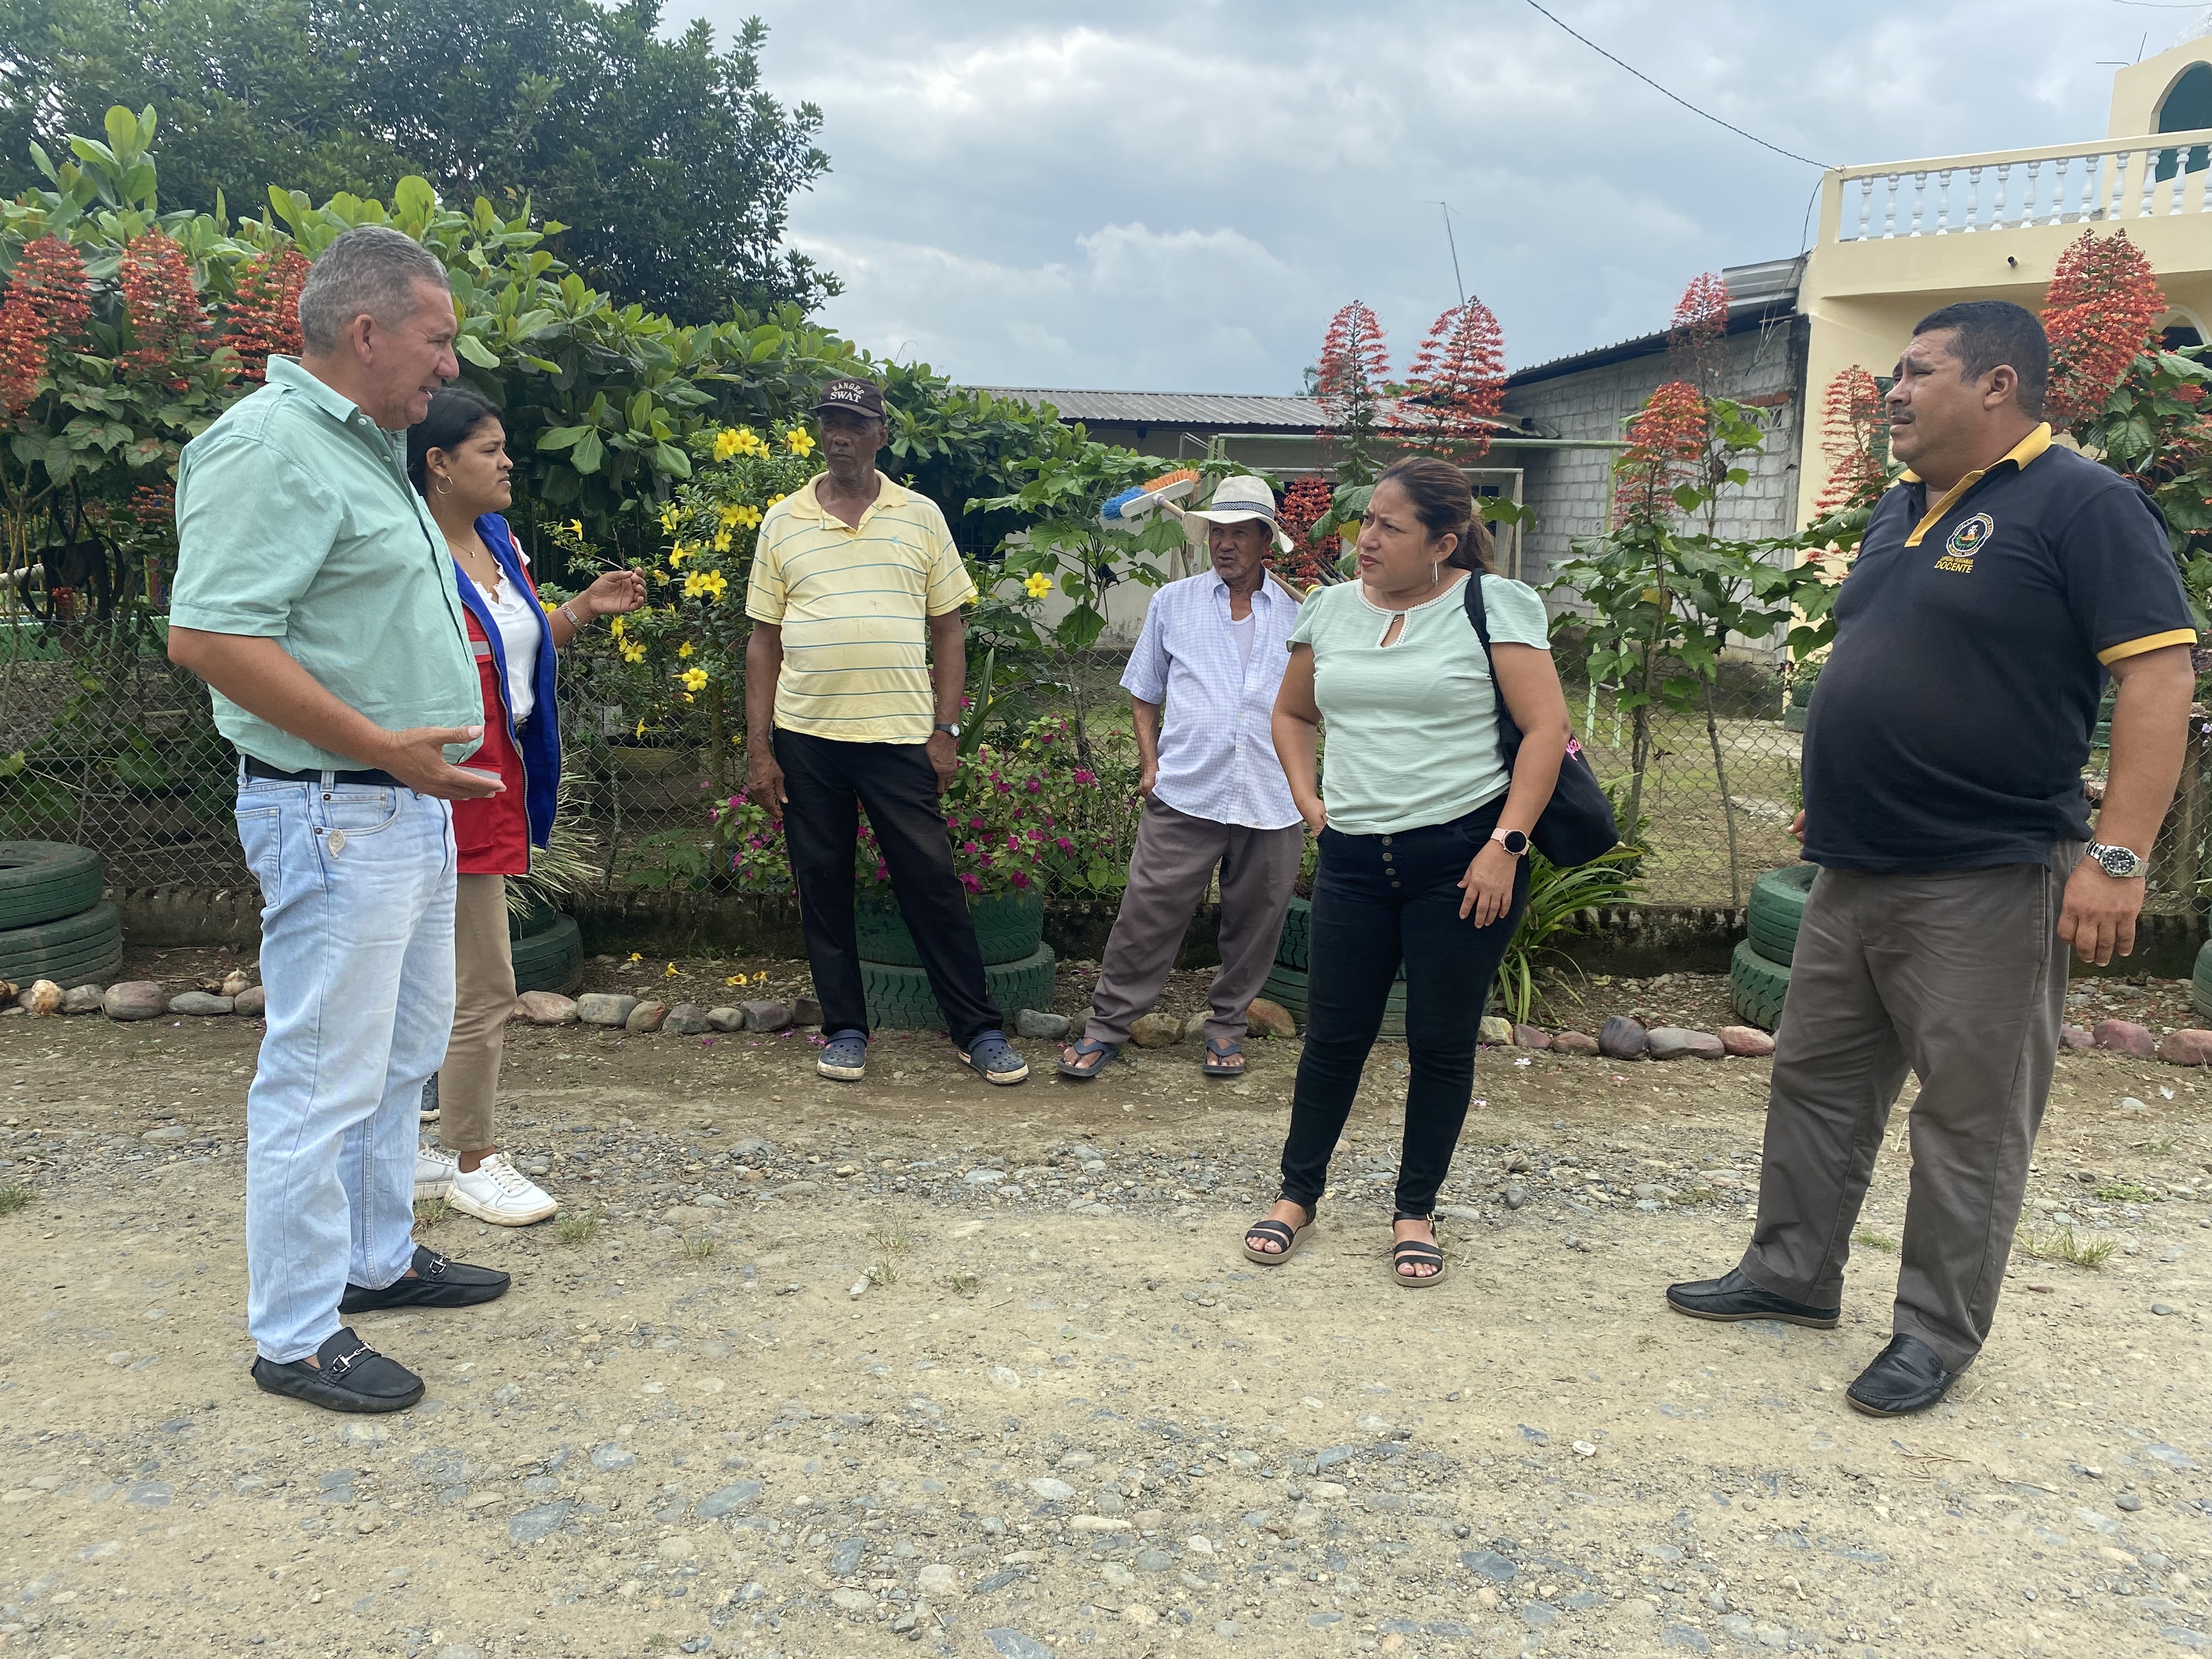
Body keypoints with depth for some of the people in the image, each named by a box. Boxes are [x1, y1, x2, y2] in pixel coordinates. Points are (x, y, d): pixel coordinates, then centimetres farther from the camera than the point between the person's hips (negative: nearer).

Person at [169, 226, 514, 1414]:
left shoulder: (367, 448, 15)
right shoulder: (271, 446, -17)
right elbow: (206, 634, -25)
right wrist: (381, 744, -24)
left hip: (413, 805, 10)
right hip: (335, 815, -10)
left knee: (401, 1056, 20)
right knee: (323, 1078, -1)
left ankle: (379, 1260, 35)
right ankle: (295, 1335, 13)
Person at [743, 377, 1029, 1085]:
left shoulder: (919, 516, 6)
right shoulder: (782, 522, 8)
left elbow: (948, 630, 6)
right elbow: (764, 640, 8)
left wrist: (946, 731, -3)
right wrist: (758, 748, 2)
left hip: (900, 735, -1)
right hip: (806, 737, 2)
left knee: (932, 885, 1)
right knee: (823, 887, 8)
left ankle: (980, 1031, 11)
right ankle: (845, 1030, 21)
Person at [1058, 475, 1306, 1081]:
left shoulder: (1299, 613, 9)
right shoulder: (1173, 603, 10)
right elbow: (1144, 692, 14)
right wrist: (1150, 763, 5)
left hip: (1275, 800, 1)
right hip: (1185, 794, -1)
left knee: (1253, 920, 10)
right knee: (1147, 914, -2)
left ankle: (1226, 1024, 28)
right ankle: (1107, 1024, 12)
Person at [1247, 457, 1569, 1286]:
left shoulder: (1493, 605, -5)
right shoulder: (1331, 610, 10)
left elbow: (1546, 728, -8)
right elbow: (1292, 712, 24)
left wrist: (1505, 845, -14)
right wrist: (1308, 799, 10)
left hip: (1463, 858, -3)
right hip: (1354, 858, 4)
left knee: (1442, 1044, 6)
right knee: (1334, 1035, 8)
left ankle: (1416, 1212, 22)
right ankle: (1298, 1192, 26)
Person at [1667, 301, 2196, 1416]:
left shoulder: (2083, 506, -10)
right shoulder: (1902, 510, 15)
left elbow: (2158, 676, -15)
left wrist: (2116, 855, -21)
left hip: (1985, 881, -8)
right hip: (1853, 872, 8)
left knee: (1970, 1116, 4)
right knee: (1816, 1080, 15)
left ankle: (1937, 1335, 17)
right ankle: (1791, 1274, 30)